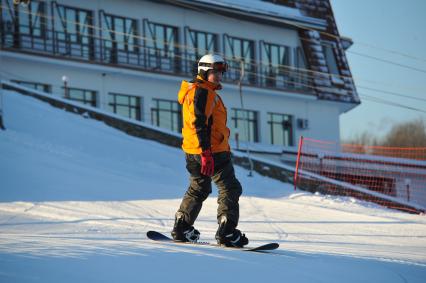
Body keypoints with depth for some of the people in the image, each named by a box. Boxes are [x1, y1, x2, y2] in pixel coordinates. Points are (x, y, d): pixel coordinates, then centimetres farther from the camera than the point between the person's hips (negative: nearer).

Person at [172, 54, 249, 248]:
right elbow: (199, 123, -22)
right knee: (230, 188, -5)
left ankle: (181, 228, 22)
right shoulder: (202, 92, -13)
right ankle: (227, 233, -10)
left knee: (198, 189, 20)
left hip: (193, 152, 10)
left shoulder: (205, 91, 21)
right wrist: (206, 153, -27)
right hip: (212, 151, -10)